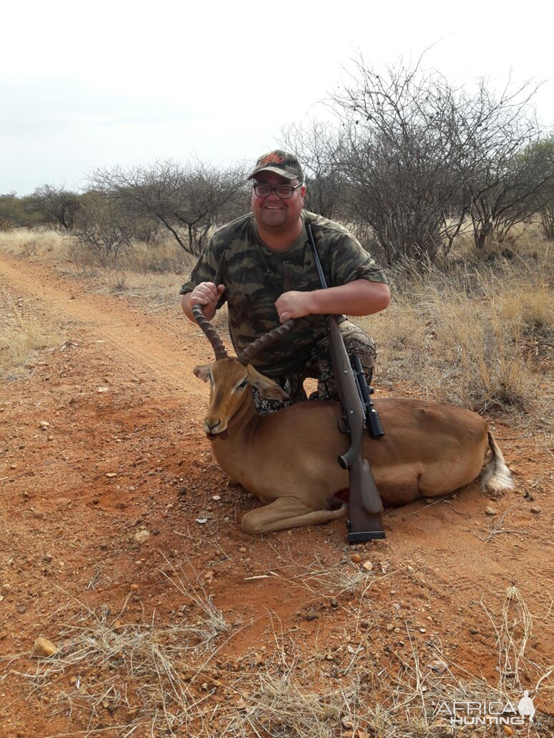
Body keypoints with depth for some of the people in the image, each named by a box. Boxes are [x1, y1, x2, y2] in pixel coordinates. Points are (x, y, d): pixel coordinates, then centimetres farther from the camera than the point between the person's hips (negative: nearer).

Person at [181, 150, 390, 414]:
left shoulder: (331, 240, -21)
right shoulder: (225, 243, -15)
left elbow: (379, 293, -32)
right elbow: (190, 302, -7)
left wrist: (310, 301, -46)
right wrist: (199, 302, -34)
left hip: (322, 343, -1)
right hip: (264, 367, 2)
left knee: (357, 350, -31)